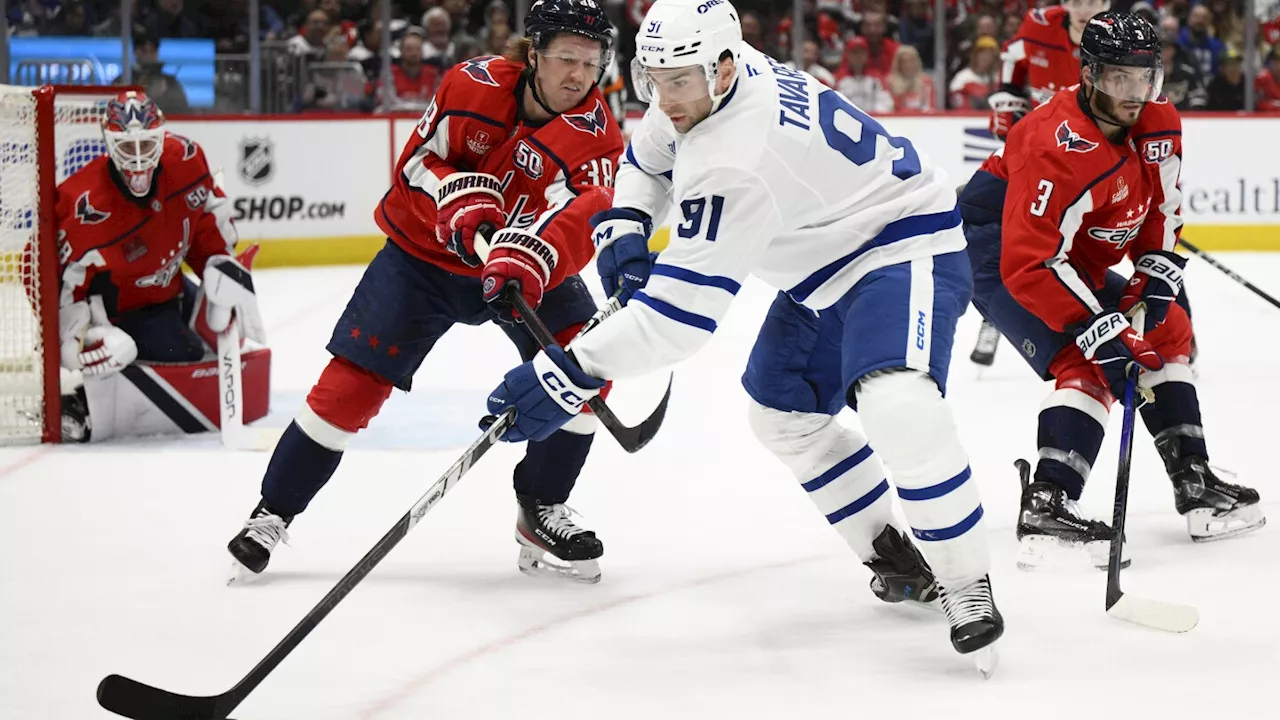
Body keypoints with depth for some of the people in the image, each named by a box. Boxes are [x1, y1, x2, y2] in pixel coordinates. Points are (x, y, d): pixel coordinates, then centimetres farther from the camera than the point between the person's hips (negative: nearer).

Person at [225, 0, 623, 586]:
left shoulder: (595, 134, -19)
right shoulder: (476, 83, -17)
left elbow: (579, 214, -36)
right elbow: (417, 163, -10)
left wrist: (531, 258, -55)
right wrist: (461, 198, -30)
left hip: (524, 268, 1)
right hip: (424, 252, -1)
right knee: (355, 379, -8)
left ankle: (541, 513, 1)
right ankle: (273, 512, 9)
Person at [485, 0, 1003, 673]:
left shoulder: (735, 159, -35)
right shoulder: (702, 85, -6)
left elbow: (679, 310, -34)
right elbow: (648, 156, 18)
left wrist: (567, 374, -31)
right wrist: (622, 230, -2)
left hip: (904, 244, -11)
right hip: (825, 266, 11)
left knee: (896, 404, -32)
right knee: (781, 412, 16)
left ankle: (967, 587, -19)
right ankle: (897, 559, 28)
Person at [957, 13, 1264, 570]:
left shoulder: (1158, 123, -7)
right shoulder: (1061, 148, -34)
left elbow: (1162, 205, 10)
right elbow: (1028, 264, -38)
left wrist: (1157, 270, -6)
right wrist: (1095, 329, -39)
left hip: (1074, 261, 9)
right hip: (992, 246, -9)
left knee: (1168, 332, 13)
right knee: (1089, 364, -24)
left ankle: (1194, 482, 17)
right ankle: (1046, 509, -32)